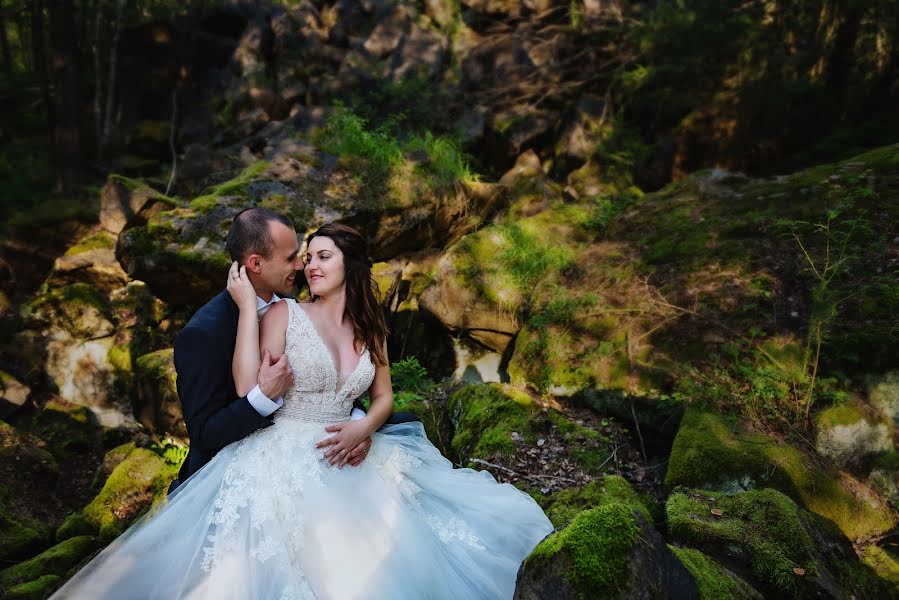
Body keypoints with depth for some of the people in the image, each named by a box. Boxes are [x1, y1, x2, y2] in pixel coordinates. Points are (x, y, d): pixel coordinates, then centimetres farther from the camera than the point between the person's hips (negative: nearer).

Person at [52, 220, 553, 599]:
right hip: (285, 458, -5)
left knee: (387, 555, -10)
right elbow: (249, 390, -14)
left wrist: (362, 430, -7)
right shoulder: (286, 314, -2)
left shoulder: (370, 328, 11)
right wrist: (247, 307, -14)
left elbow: (384, 397, 15)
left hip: (347, 457, 5)